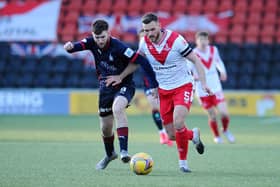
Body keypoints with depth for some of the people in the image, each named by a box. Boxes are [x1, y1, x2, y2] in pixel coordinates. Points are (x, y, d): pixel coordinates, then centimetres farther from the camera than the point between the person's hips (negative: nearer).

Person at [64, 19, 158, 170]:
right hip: (106, 86, 6)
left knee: (117, 108, -37)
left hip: (124, 85, -6)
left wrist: (154, 84, -25)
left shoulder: (118, 47, -25)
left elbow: (141, 61, -25)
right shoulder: (92, 42, -8)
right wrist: (70, 47, -50)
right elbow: (78, 46, -24)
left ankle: (123, 151, -40)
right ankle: (110, 154, 42)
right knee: (105, 127, 12)